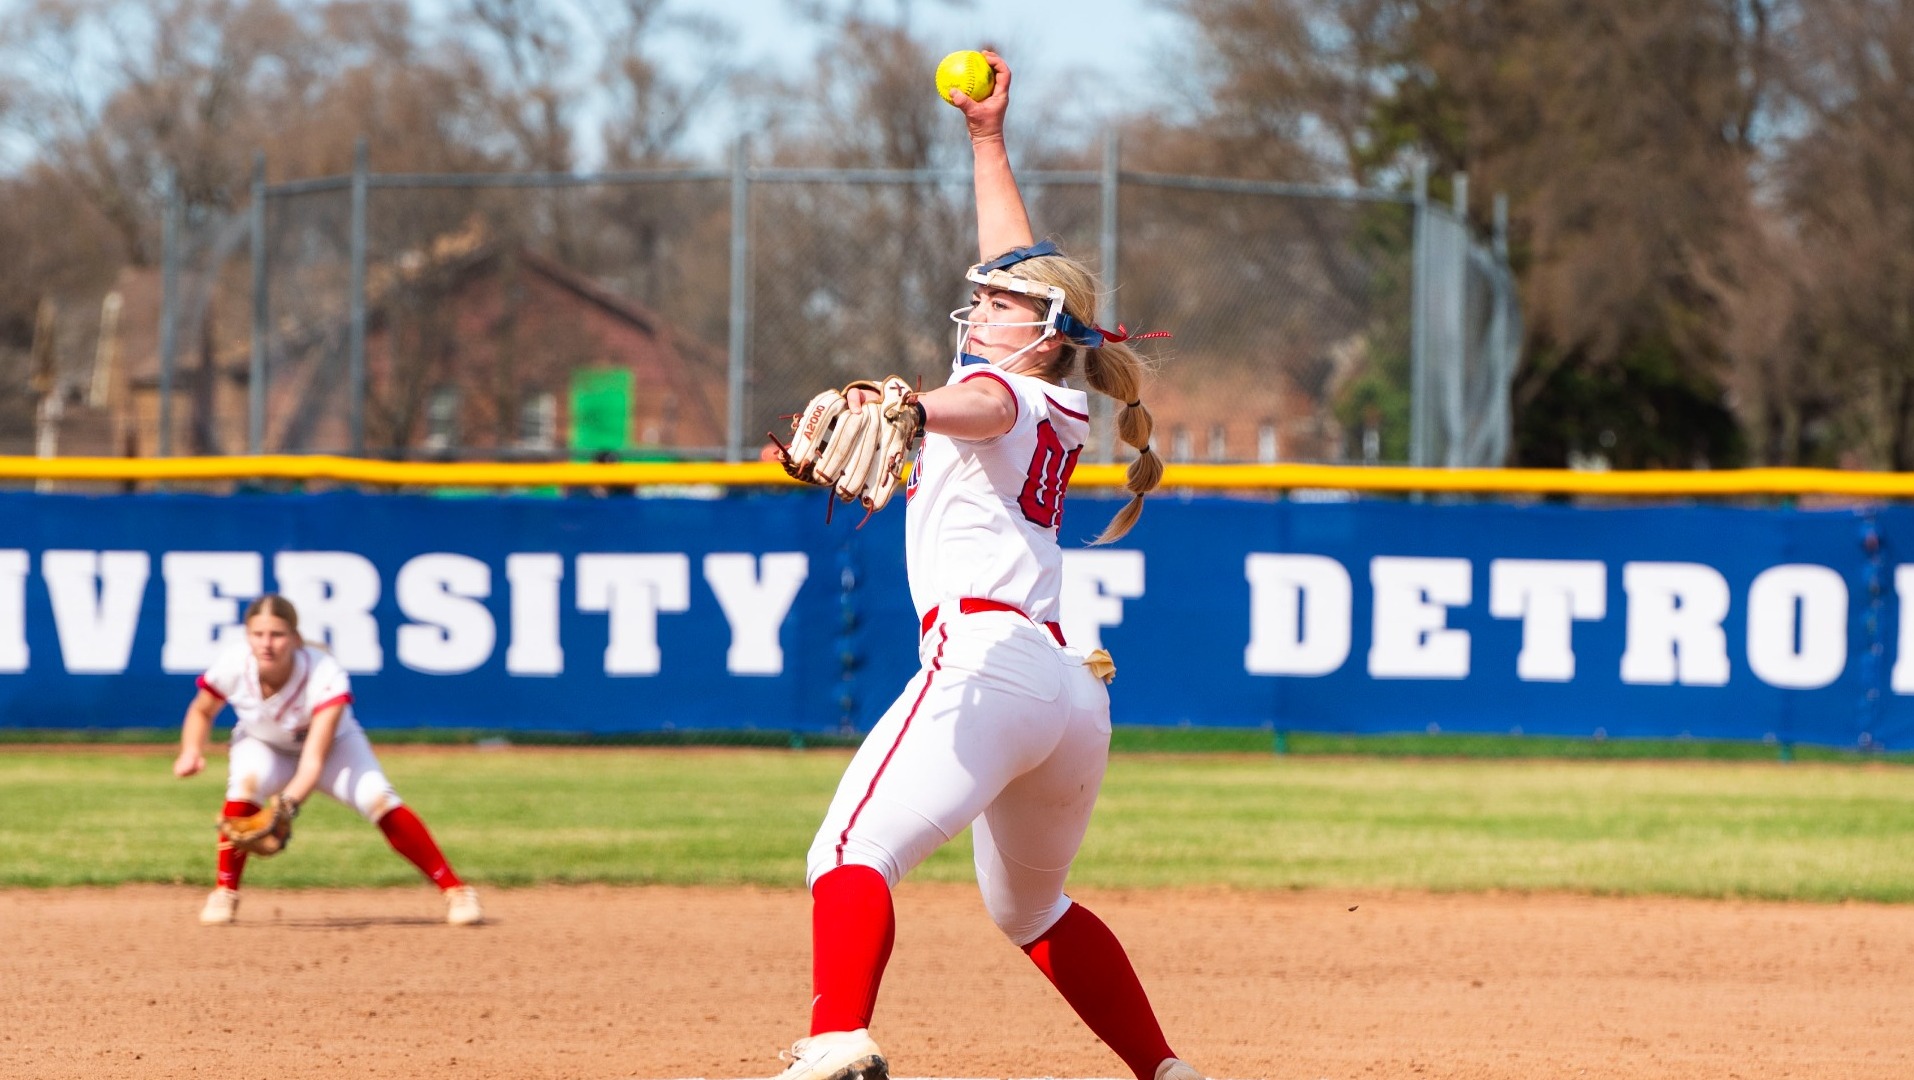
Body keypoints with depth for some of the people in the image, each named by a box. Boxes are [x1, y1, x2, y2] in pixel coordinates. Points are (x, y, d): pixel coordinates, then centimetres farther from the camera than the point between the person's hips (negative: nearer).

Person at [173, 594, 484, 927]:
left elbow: (314, 759, -43)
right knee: (246, 783, -33)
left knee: (377, 799, -24)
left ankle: (454, 890, -12)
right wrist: (192, 749, -28)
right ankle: (225, 893, -18)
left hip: (334, 743, -1)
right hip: (262, 746, 1)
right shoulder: (232, 667, -29)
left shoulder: (326, 677, -37)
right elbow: (202, 711, -7)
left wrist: (288, 803, -60)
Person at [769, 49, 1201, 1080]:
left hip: (984, 656, -10)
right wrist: (987, 138, 45)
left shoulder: (1007, 393, 2)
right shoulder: (1058, 409, 25)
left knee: (852, 850, -25)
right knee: (1030, 908, 28)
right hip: (1074, 688, 10)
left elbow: (980, 408, -25)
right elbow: (1018, 270, 38)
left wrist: (909, 408, -47)